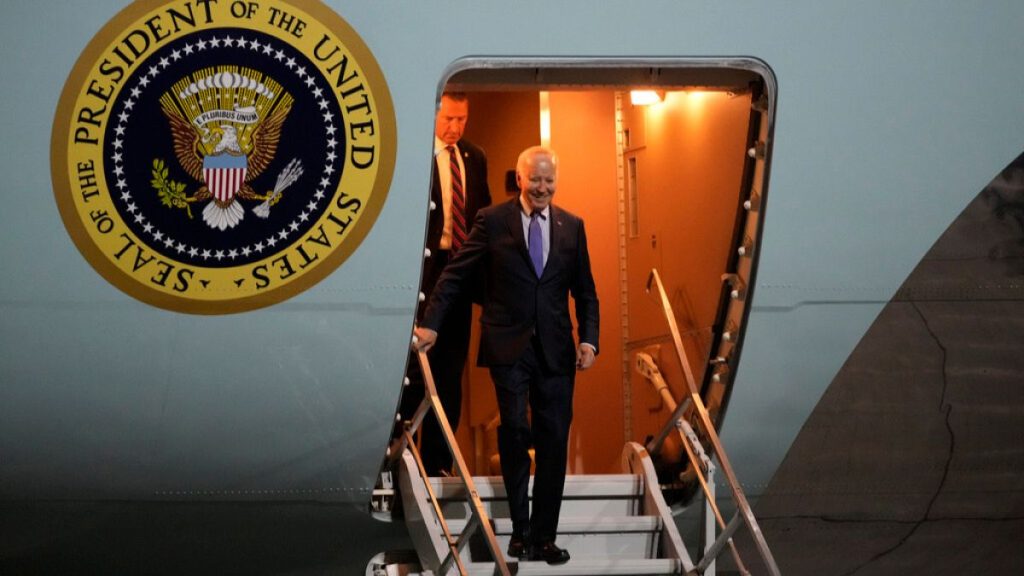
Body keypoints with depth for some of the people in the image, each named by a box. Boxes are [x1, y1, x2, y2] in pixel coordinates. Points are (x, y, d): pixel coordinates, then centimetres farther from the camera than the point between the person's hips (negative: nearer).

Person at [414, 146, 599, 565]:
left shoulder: (572, 227, 11)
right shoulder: (492, 221, 1)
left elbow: (585, 292, 13)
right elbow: (456, 275, 0)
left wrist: (589, 339, 0)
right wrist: (431, 324, -9)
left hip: (555, 350, 3)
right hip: (508, 346, -3)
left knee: (554, 441, 3)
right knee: (515, 430, -7)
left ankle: (543, 535, 12)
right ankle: (520, 529, 7)